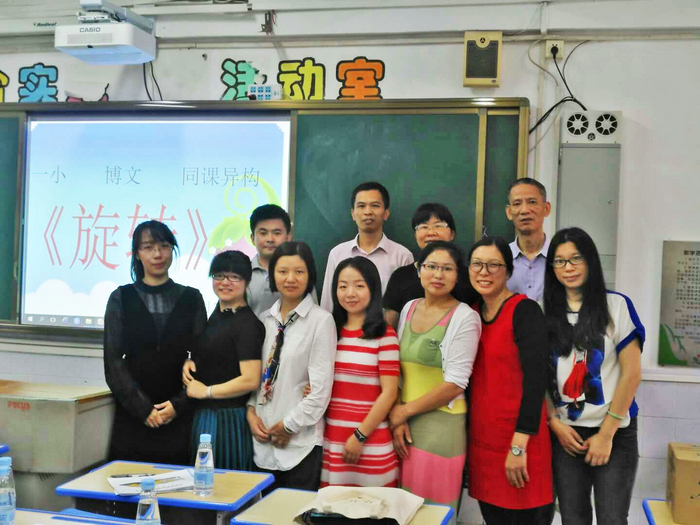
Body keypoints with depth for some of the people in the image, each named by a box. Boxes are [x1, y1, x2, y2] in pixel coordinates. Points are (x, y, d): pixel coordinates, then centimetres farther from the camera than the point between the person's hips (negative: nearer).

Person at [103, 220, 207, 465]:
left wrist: (179, 404, -8)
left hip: (178, 416, 1)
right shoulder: (121, 298, 4)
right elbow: (113, 361, -1)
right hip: (131, 416, 0)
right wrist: (143, 408, -9)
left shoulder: (191, 298, 7)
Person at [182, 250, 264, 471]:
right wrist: (189, 363, 5)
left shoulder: (248, 324, -15)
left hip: (228, 419, -9)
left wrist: (206, 391, -12)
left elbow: (250, 380, -21)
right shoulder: (217, 314, 12)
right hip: (202, 415, 9)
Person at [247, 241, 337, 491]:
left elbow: (321, 388, -12)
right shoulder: (266, 319, 8)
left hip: (301, 441, -5)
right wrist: (251, 412, -2)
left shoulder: (321, 320, -9)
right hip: (263, 438, 5)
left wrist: (289, 425, -8)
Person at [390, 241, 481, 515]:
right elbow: (397, 369, 9)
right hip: (403, 422, 5)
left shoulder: (464, 317, -9)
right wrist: (396, 417, -2)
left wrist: (406, 410, -9)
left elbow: (454, 384, -13)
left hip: (441, 424, -5)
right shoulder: (409, 308, 8)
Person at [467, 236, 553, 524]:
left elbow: (536, 378, -17)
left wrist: (519, 445, -21)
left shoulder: (525, 311, -10)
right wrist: (467, 436, 9)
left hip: (518, 439, -6)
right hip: (480, 438, 6)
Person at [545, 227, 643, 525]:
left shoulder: (616, 305, -3)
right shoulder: (547, 313, 7)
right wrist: (554, 423, -4)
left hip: (615, 434, -3)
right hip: (565, 434, 3)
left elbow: (632, 373, -6)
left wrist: (606, 434, -9)